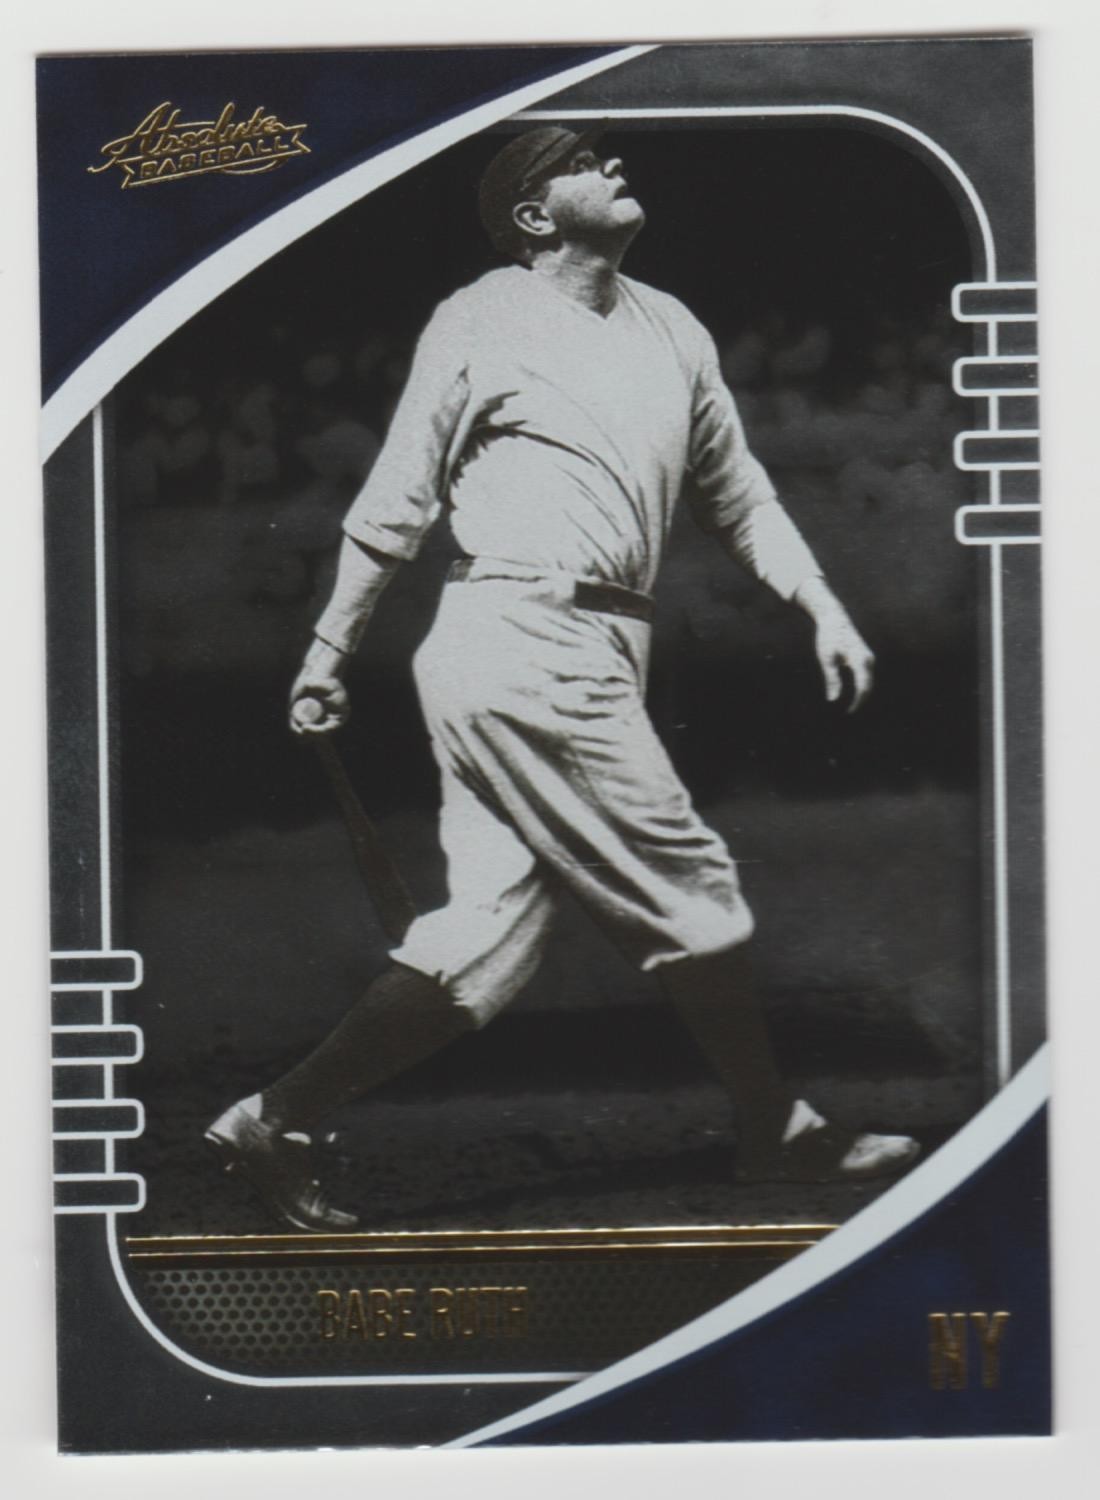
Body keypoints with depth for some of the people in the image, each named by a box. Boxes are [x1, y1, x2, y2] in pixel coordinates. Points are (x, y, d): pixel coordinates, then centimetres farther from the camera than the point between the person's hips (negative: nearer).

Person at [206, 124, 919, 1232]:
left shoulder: (672, 331, 17)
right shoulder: (481, 324, -2)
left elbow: (734, 492, 23)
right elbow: (395, 503, 0)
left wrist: (819, 606, 13)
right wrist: (329, 652, 0)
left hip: (595, 659, 8)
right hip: (522, 648, -8)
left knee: (485, 938, 3)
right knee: (691, 893, -2)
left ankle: (275, 1123, 8)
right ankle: (775, 1131, 13)